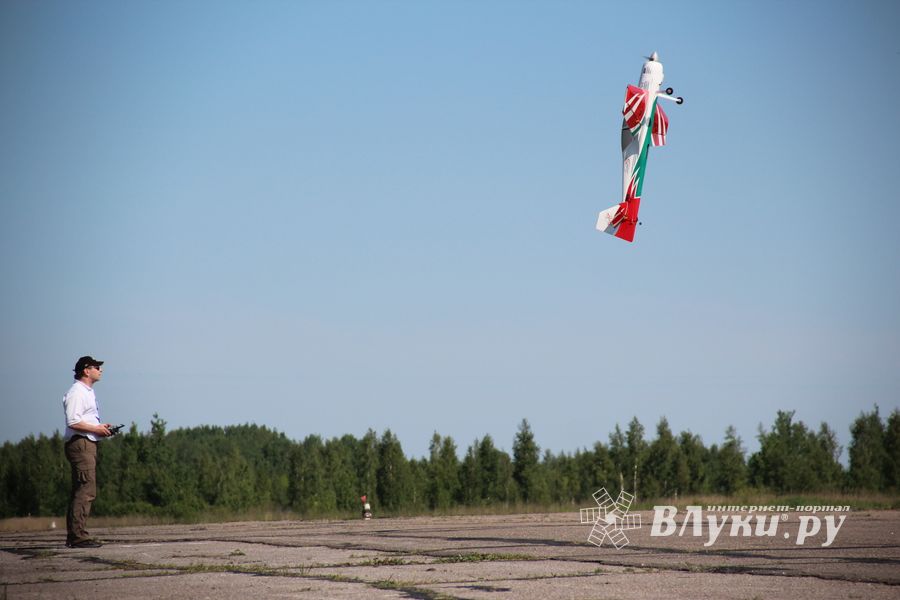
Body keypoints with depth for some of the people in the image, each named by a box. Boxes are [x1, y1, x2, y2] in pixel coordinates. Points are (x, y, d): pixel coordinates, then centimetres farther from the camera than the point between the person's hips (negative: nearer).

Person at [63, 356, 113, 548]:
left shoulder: (87, 392, 20)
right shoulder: (77, 392, -12)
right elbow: (73, 422, -20)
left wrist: (100, 427, 12)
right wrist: (96, 429, -13)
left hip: (88, 445, 11)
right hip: (80, 444, -11)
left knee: (80, 491, 10)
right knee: (86, 490, -14)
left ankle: (73, 536, 12)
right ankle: (78, 536, -17)